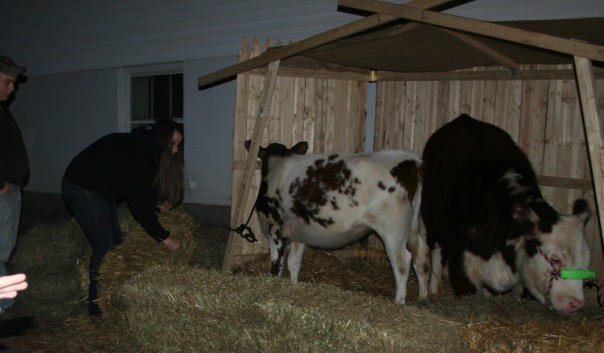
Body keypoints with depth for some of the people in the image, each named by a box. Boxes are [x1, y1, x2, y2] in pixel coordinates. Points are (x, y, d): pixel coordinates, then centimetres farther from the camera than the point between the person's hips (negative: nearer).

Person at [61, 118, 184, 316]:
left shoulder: (145, 149, 0)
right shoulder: (135, 153, -28)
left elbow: (139, 191, 12)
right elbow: (137, 202, -28)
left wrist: (157, 203, -4)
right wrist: (162, 236, -24)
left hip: (103, 190, 10)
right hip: (82, 188, -10)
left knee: (116, 242, 8)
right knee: (104, 246, -11)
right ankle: (97, 307, -1)